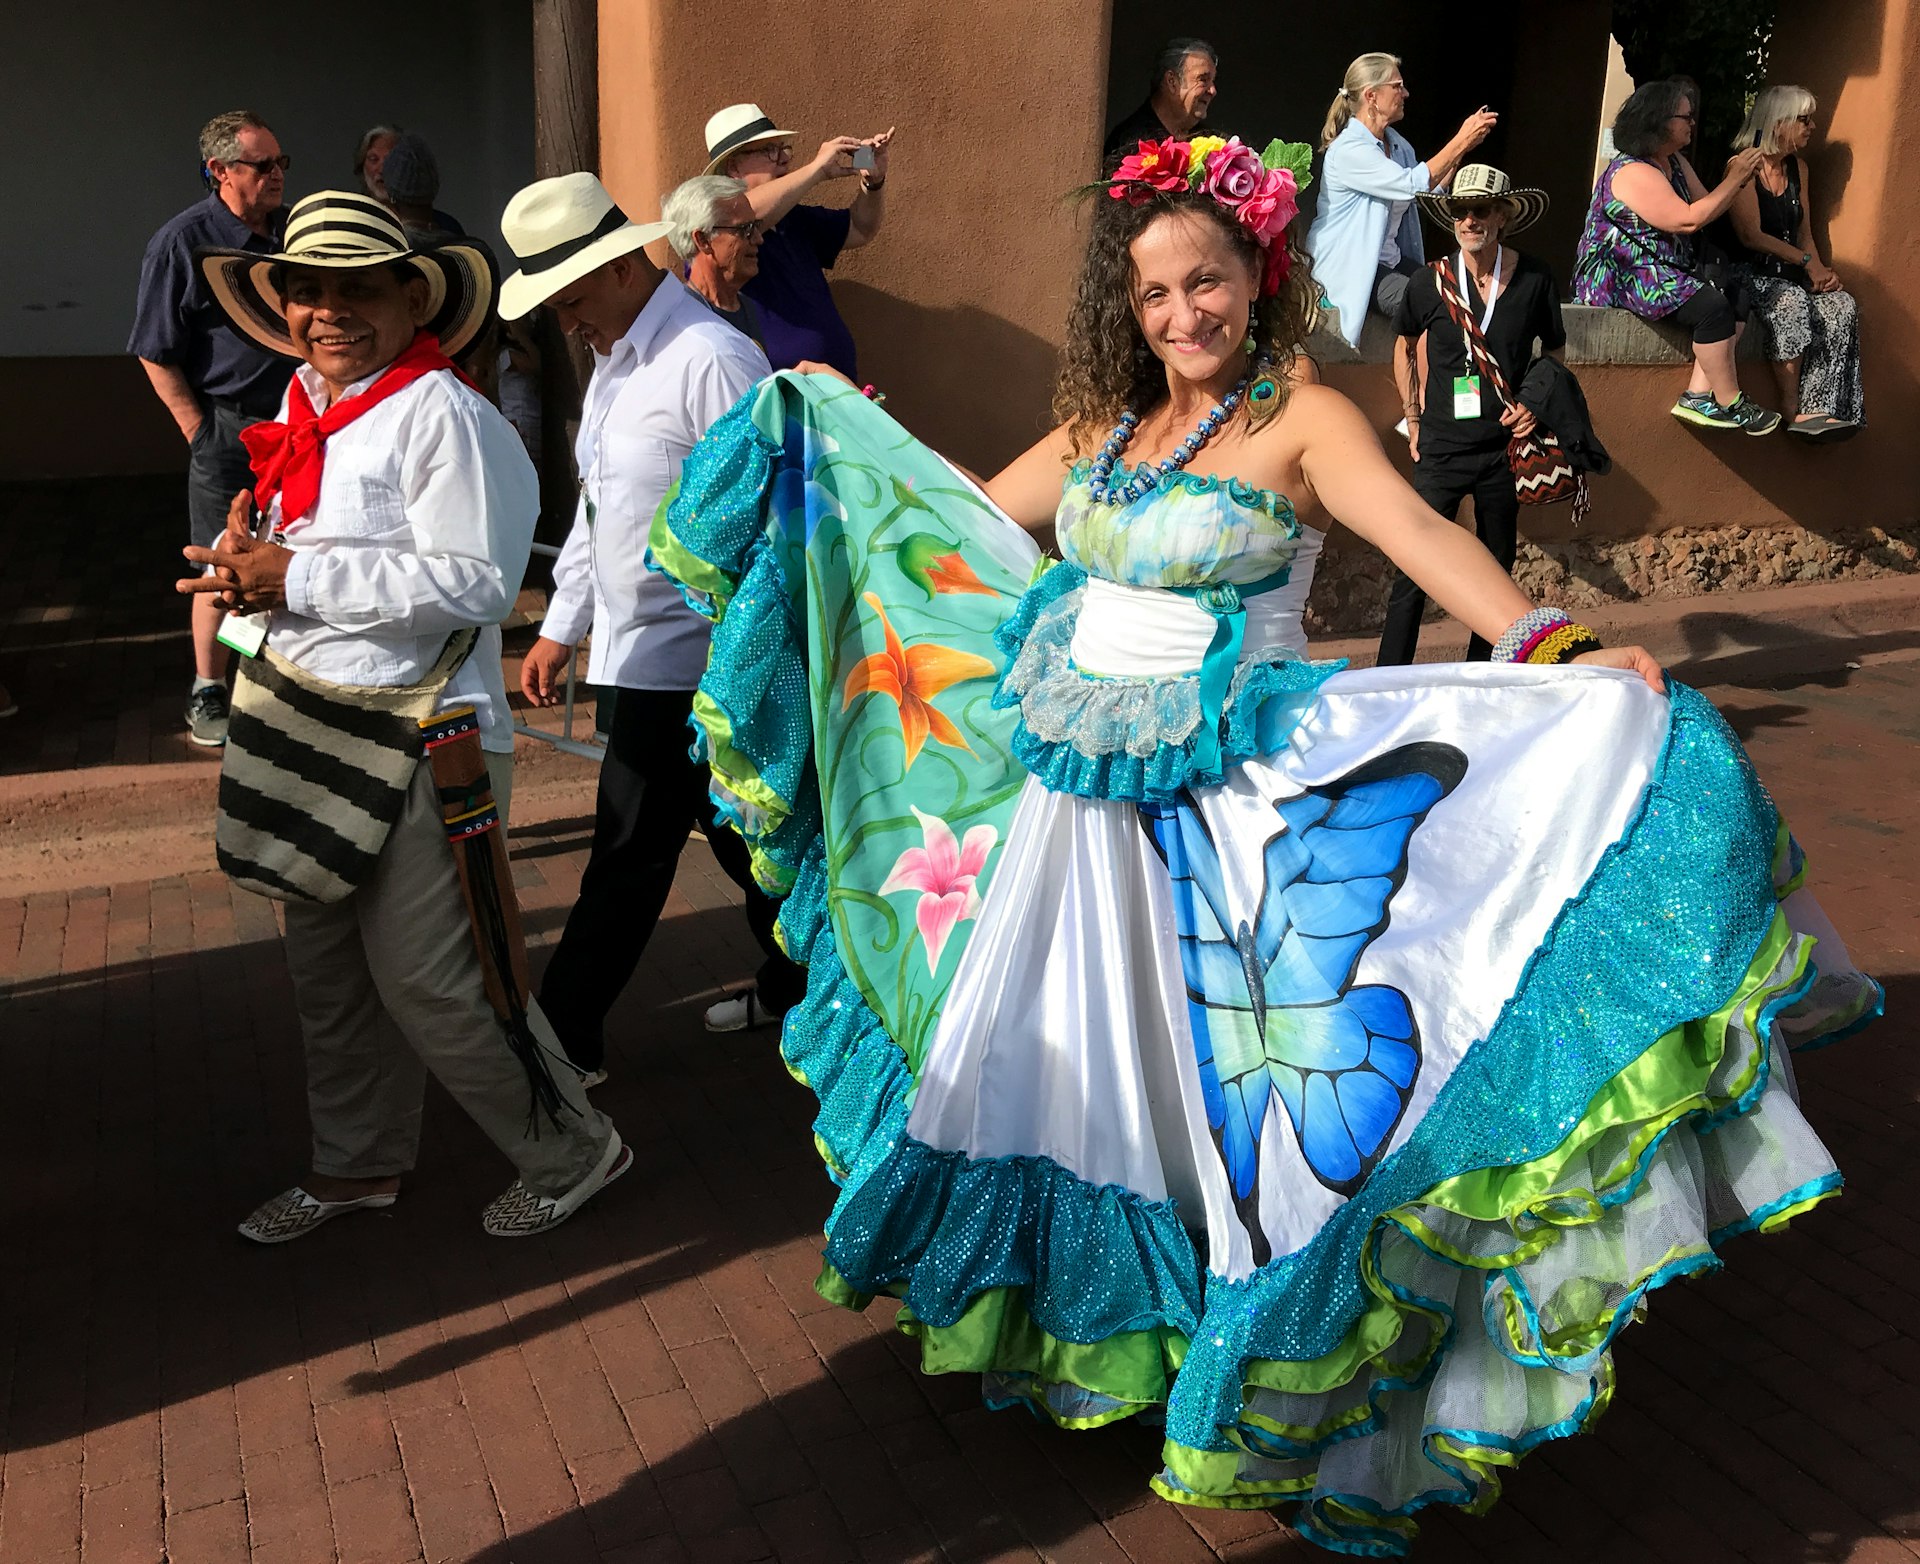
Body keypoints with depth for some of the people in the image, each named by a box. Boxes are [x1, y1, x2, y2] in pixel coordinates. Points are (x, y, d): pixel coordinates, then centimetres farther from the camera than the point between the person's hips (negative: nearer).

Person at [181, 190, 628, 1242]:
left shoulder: (441, 415, -15)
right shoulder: (305, 407, 12)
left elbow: (475, 584, -24)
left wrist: (293, 579, -19)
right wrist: (247, 557, -2)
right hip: (309, 726, 9)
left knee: (424, 975, -4)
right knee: (324, 958, 17)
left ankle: (569, 1152, 17)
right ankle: (358, 1164, 36)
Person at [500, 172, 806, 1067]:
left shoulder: (709, 362, -18)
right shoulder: (615, 360, 13)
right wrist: (560, 627, 19)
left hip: (683, 663, -9)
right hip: (645, 649, 9)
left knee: (631, 856, 0)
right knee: (742, 833, 19)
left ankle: (564, 1039, 12)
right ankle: (795, 989, 33)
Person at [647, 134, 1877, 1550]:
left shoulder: (1305, 421, -9)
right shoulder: (1103, 424, 8)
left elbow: (1421, 536, -25)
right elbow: (966, 520, 18)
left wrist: (1554, 654, -42)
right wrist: (838, 421, 25)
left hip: (1215, 799, -5)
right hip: (1070, 794, 6)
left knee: (1190, 1060, 2)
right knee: (1033, 1041, 16)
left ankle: (1245, 1350, 27)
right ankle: (1049, 1295, 43)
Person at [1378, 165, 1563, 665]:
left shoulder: (1534, 280, -2)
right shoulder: (1430, 282, -3)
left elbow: (1555, 352, 12)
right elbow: (1405, 347, 15)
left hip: (1505, 447, 2)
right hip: (1441, 450, -1)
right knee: (1414, 572, -7)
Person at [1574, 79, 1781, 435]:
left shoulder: (1675, 163, 16)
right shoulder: (1633, 173, -16)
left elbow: (1706, 206, 13)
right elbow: (1689, 219, -22)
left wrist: (1736, 176, -3)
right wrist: (1734, 180, -15)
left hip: (1663, 270, 10)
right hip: (1620, 278, -10)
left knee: (1737, 296, -7)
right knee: (1711, 304, -25)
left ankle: (1699, 395, -12)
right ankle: (1730, 404, -15)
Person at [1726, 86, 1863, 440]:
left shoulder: (1798, 169, 17)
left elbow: (1805, 234, 18)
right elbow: (1751, 236, -13)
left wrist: (1820, 271, -1)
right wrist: (1806, 261, -12)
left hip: (1790, 274, 7)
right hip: (1750, 273, -7)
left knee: (1843, 305, -21)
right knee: (1792, 303, -36)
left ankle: (1817, 411, -30)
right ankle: (1794, 410, -28)